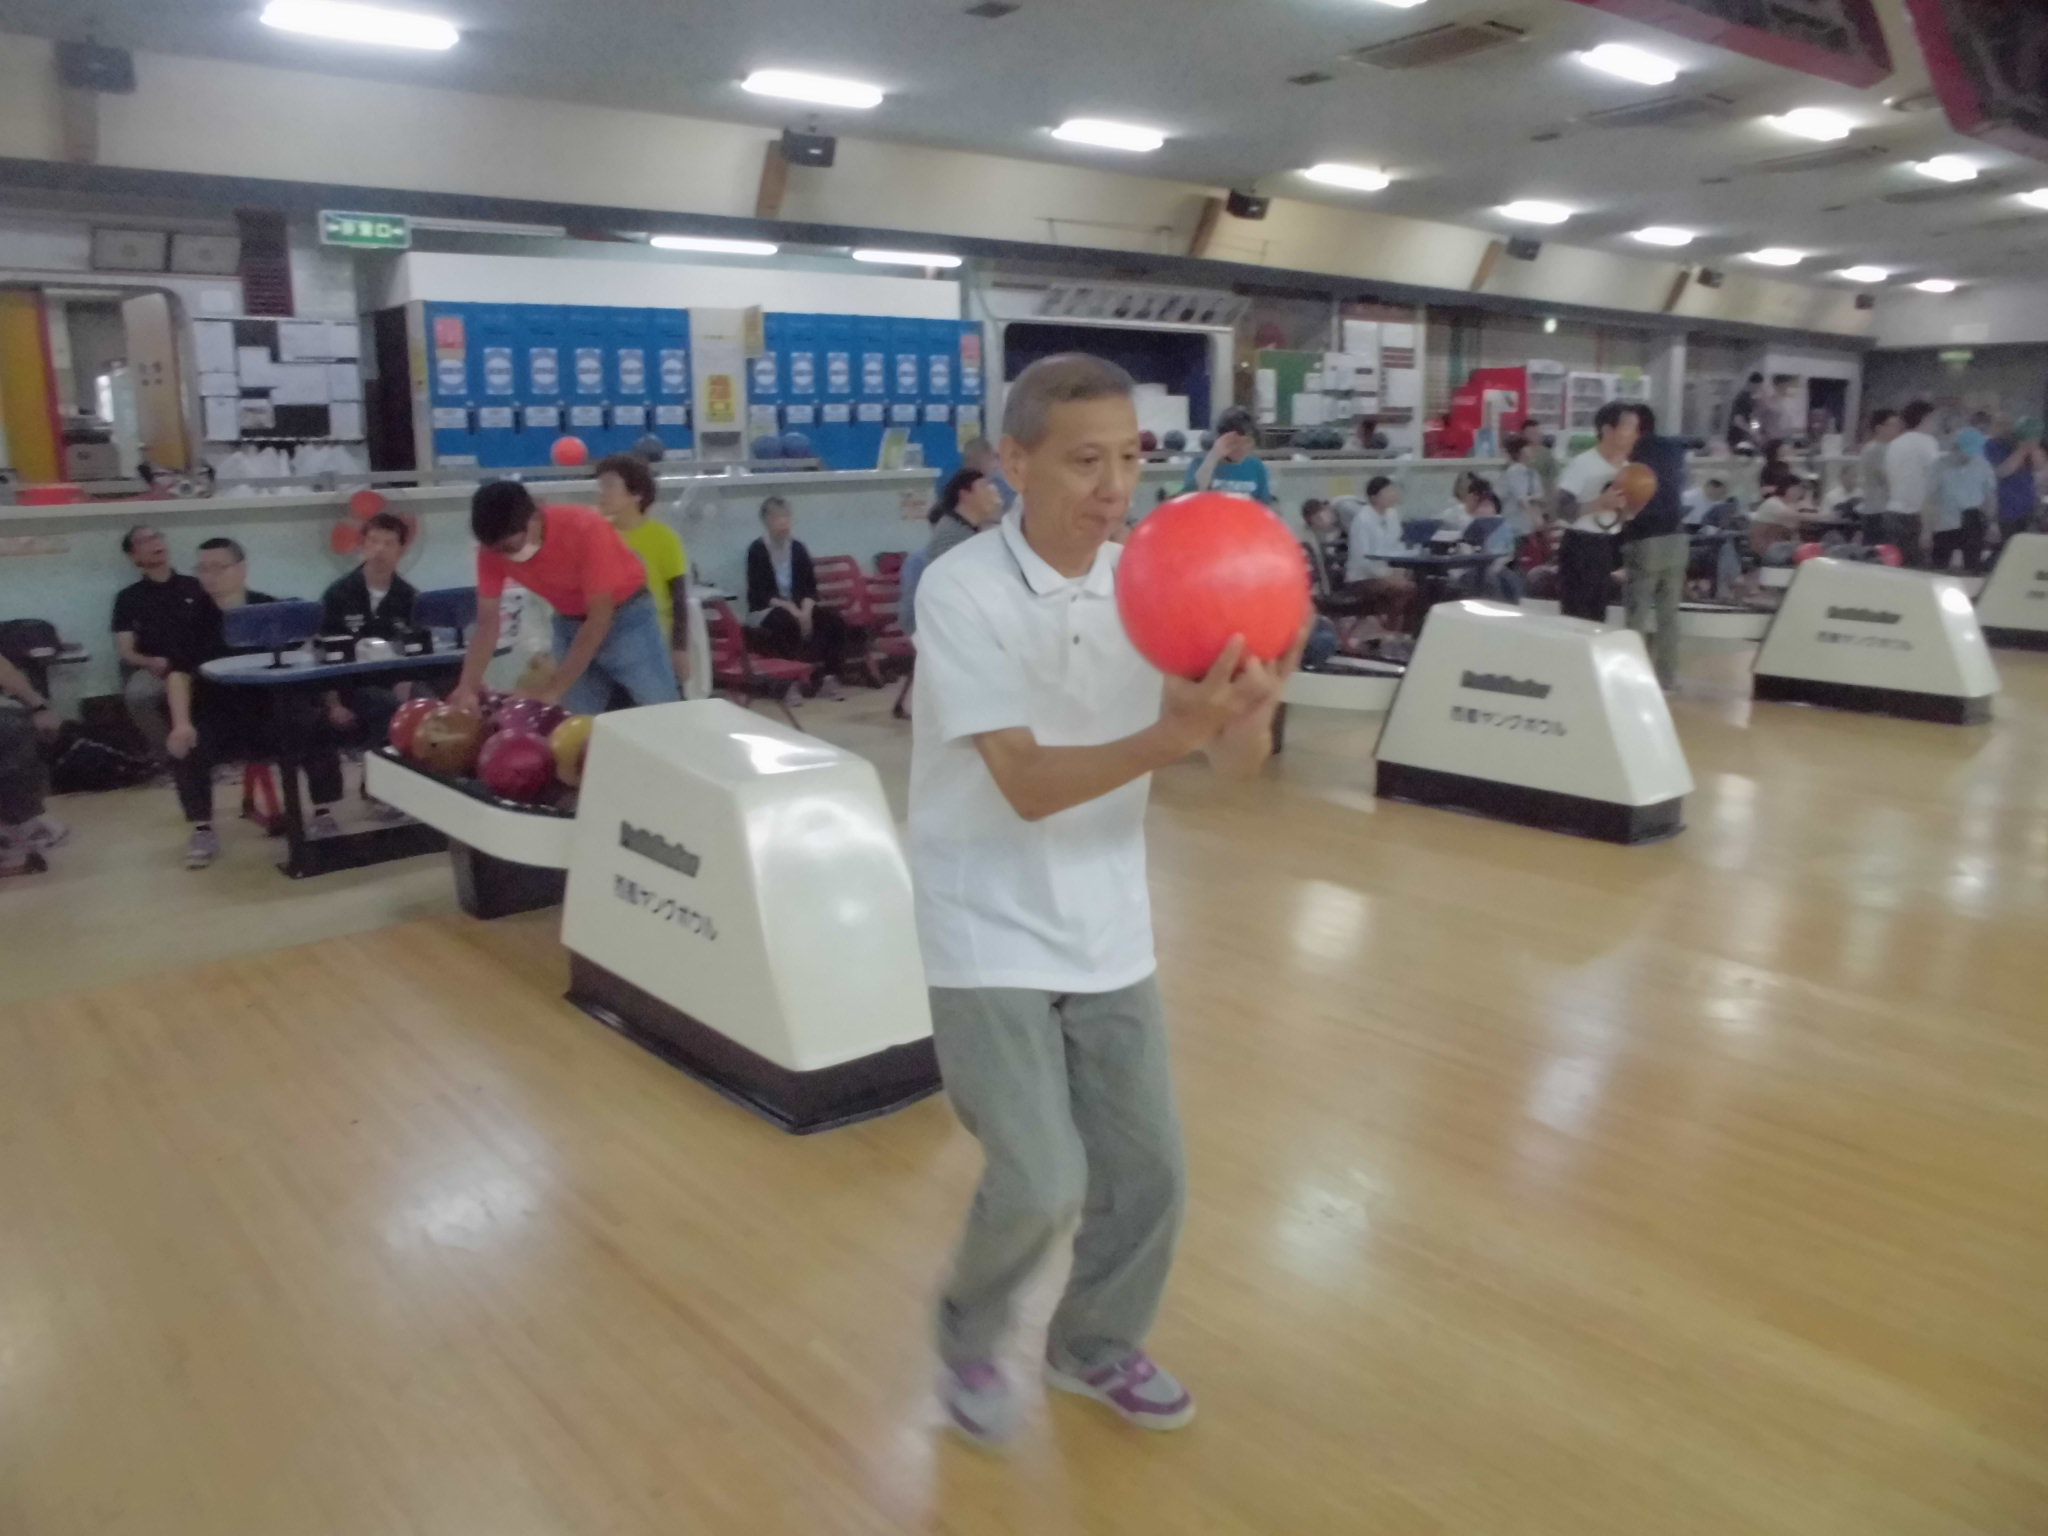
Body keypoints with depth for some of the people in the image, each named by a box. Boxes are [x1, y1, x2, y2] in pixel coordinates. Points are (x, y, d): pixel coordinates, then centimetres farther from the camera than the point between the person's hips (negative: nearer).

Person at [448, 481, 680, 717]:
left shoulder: (585, 529, -30)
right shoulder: (493, 549, -15)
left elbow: (599, 619, -28)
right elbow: (487, 621, -9)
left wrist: (553, 690, -31)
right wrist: (468, 685, -24)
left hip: (627, 616, -4)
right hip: (571, 623, 4)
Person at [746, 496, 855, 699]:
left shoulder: (798, 548, 5)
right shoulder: (757, 550, -8)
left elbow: (810, 586, 2)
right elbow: (759, 593, -15)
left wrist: (805, 610, -19)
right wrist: (789, 608, -27)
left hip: (799, 607, 5)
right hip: (764, 610, -5)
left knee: (834, 618, -19)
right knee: (786, 621, -39)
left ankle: (828, 674, -18)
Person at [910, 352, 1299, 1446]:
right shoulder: (962, 590, -17)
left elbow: (1235, 764, -8)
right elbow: (1029, 784, -26)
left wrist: (1253, 707, -31)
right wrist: (1168, 736, -41)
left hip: (1108, 933, 5)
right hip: (991, 935, -5)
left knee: (1148, 1176, 11)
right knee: (1040, 1184, -10)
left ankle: (1096, 1347, 39)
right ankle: (969, 1336, 23)